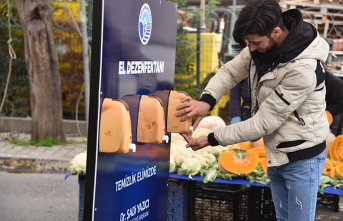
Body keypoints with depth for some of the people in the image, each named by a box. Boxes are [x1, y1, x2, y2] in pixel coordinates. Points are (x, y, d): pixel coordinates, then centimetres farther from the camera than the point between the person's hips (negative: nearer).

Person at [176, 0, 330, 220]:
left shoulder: (303, 69, -32)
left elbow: (264, 122, -27)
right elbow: (230, 71, 0)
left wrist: (212, 139, -21)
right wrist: (206, 100, -22)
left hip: (301, 158, -8)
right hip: (275, 153, 8)